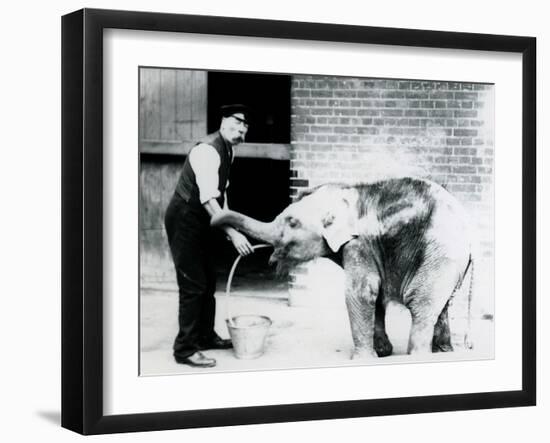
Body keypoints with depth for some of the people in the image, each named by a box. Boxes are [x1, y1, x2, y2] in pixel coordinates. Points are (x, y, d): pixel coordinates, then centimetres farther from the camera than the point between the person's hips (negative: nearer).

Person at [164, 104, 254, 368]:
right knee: (193, 284, -9)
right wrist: (233, 232, -38)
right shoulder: (208, 150, -25)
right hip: (184, 220, -10)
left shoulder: (228, 149, 5)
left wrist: (229, 224, 8)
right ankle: (185, 349, -2)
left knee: (207, 281, 17)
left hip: (201, 221, 10)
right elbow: (208, 199, -34)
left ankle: (206, 336, 31)